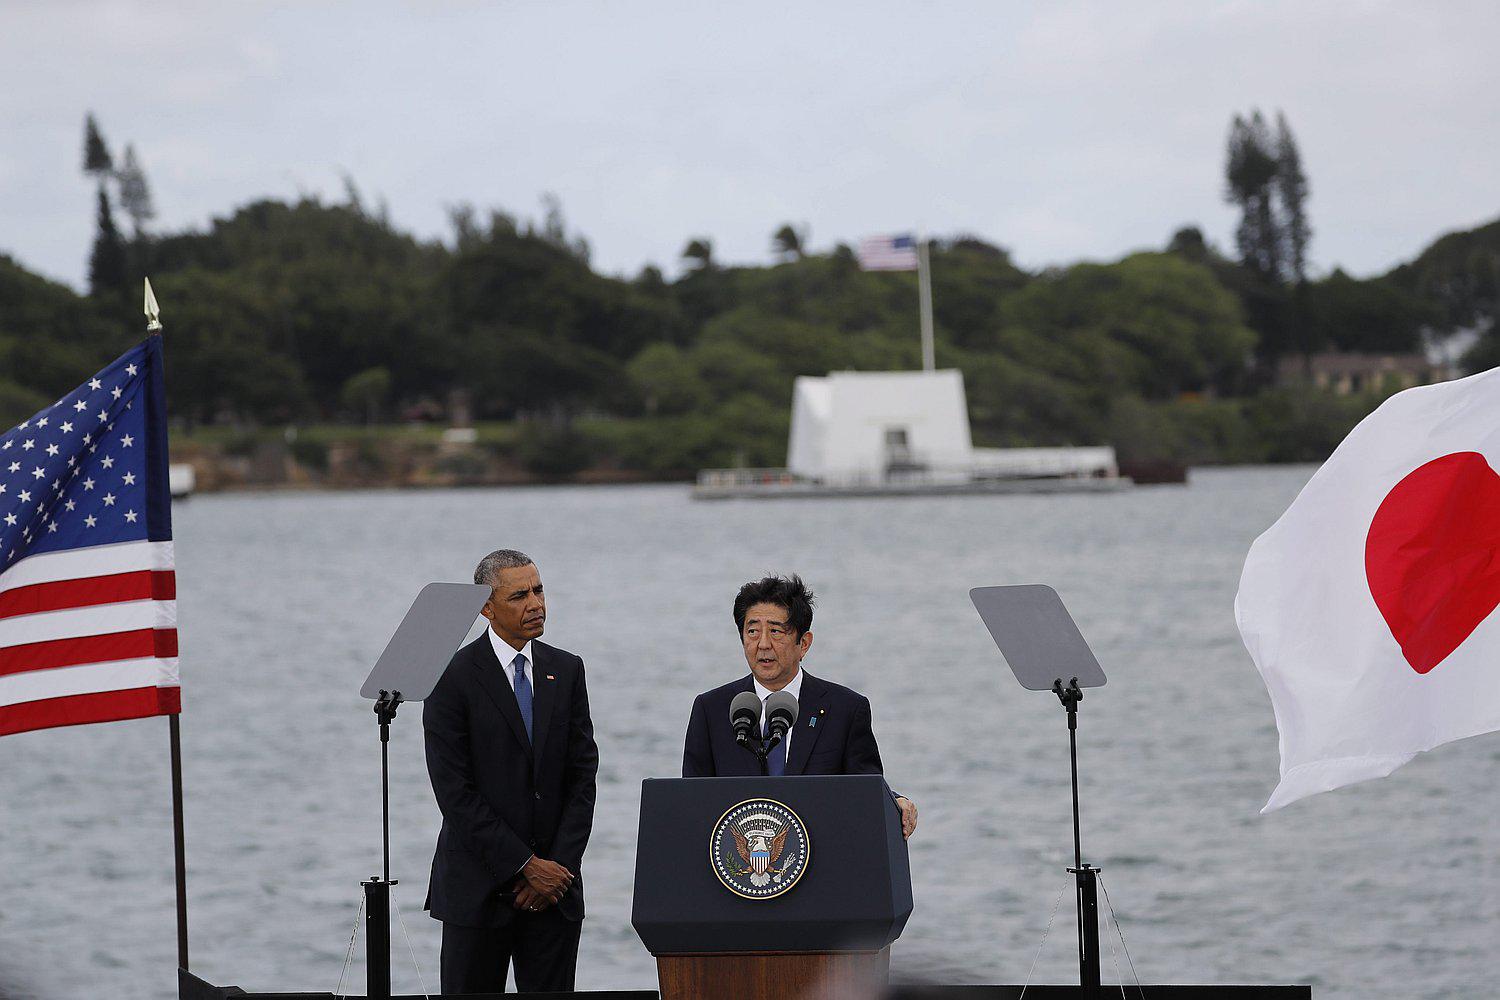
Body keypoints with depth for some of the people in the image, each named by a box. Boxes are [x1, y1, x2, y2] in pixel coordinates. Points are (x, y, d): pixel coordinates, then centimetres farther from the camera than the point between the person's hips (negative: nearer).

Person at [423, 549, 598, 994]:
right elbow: (455, 793, -11)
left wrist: (558, 867, -6)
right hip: (479, 887, -4)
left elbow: (582, 776, 6)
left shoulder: (566, 671, 8)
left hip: (555, 886, 4)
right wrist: (525, 866, -13)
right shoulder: (453, 678, -7)